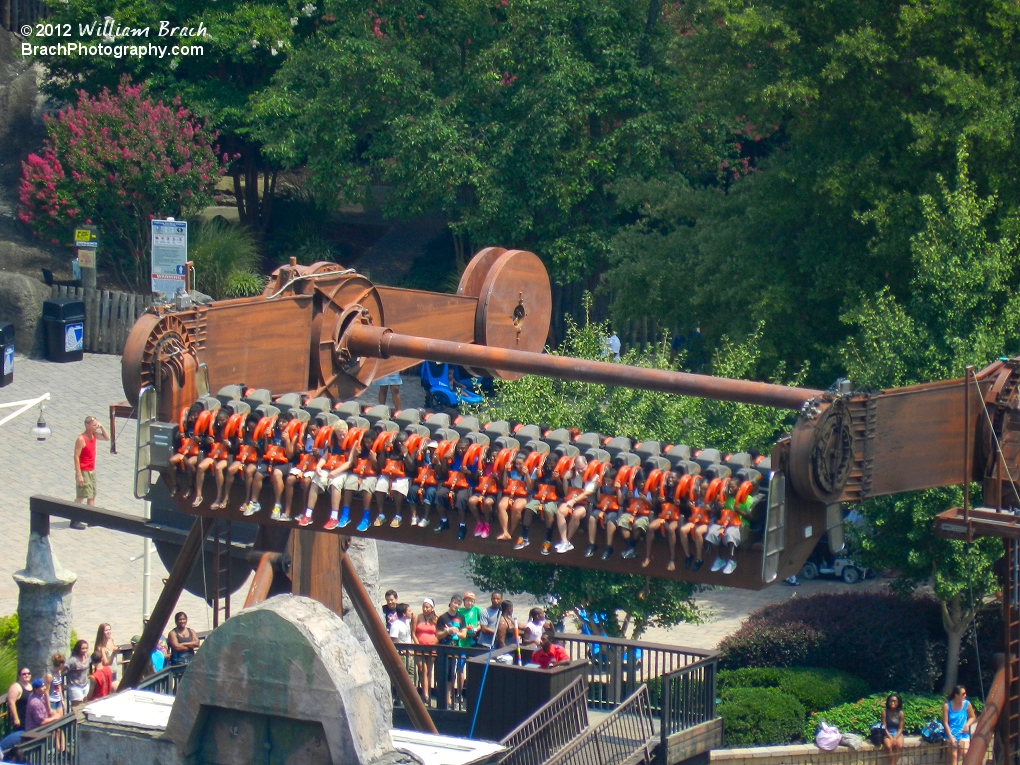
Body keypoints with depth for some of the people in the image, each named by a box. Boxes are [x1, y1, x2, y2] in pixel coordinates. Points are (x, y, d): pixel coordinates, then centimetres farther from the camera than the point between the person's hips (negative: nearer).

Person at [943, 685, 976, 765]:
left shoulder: (967, 704, -4)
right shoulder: (947, 705, -9)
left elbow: (972, 717, 10)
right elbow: (945, 722, -7)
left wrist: (967, 724, -10)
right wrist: (950, 736, -12)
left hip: (963, 734, 1)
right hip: (952, 734, -1)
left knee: (965, 753, -15)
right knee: (953, 756, -3)